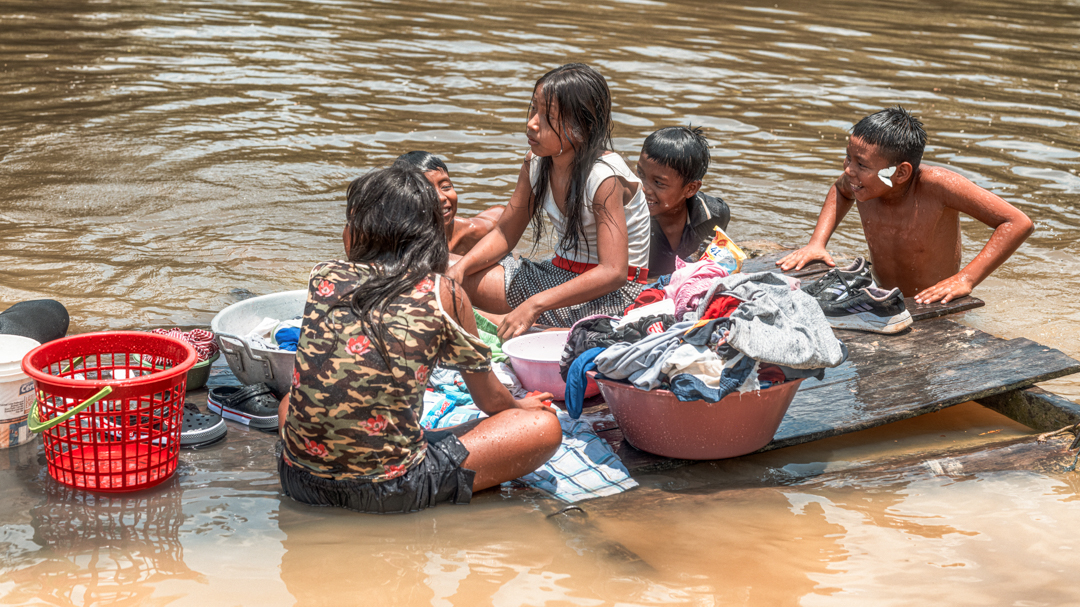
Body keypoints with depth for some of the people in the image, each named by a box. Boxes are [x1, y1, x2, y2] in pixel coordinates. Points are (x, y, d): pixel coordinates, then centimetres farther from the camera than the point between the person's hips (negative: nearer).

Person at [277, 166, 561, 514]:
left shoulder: (323, 277, 3)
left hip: (301, 482, 4)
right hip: (389, 493, -4)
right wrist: (519, 407, 33)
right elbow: (489, 400, 11)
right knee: (544, 426, 7)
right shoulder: (444, 295, -4)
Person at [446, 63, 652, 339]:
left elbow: (613, 273, -29)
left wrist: (535, 305, -35)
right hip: (561, 273, 7)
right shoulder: (536, 162, -1)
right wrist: (459, 268, -11)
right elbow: (505, 234, 9)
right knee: (456, 282, -7)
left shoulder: (605, 177, -23)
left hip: (612, 293, -7)